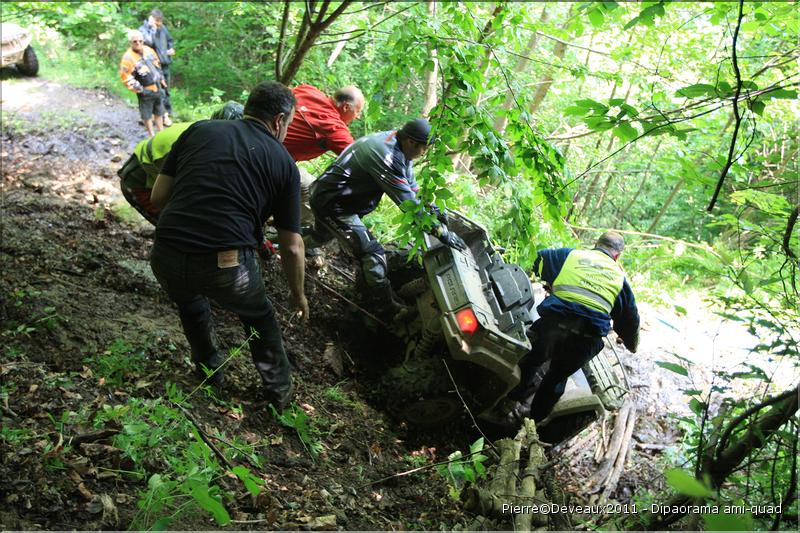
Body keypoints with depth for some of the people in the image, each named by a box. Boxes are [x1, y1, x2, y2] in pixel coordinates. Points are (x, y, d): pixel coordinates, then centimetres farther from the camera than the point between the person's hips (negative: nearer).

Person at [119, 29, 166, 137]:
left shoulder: (149, 50, 1)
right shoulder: (128, 57, -20)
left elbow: (158, 65, 16)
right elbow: (126, 76, -19)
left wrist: (161, 79, 14)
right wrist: (138, 89, -18)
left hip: (157, 88, 6)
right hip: (145, 92, -6)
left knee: (159, 112, 19)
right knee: (147, 115, 5)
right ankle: (151, 135, 20)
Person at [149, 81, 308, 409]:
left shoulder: (199, 130, 13)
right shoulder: (283, 162, 8)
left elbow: (158, 197, 12)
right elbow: (291, 247, 10)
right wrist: (298, 295, 26)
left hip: (166, 259, 3)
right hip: (226, 268, -2)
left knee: (189, 302, 37)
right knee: (260, 318, 29)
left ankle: (209, 369, 54)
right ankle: (280, 392, 41)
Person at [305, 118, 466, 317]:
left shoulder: (394, 141, -4)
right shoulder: (386, 156, -33)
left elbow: (411, 185, 6)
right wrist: (442, 233, -29)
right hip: (334, 205, -10)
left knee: (322, 235, 36)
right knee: (373, 254, -15)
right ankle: (390, 309, -6)